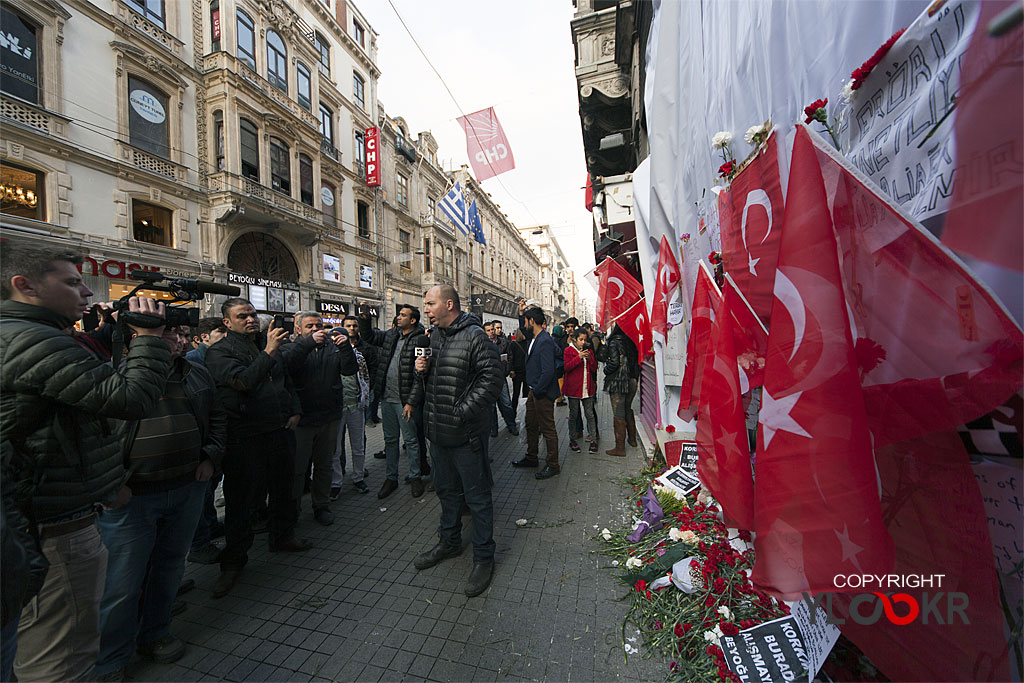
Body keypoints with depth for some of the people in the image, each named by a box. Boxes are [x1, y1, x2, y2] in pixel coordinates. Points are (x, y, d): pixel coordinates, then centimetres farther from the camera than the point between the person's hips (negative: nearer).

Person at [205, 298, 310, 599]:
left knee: (283, 488, 18)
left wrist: (295, 411, 7)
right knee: (241, 499, 5)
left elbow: (287, 381, 18)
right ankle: (233, 561, 24)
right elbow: (243, 381, -25)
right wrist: (268, 353, -28)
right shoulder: (219, 352, -7)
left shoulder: (267, 343, 11)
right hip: (245, 437, -6)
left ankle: (282, 537, 39)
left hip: (281, 431, 6)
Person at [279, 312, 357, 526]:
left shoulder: (333, 347, 7)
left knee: (324, 465, 15)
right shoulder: (292, 347, 3)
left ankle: (321, 506, 30)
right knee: (297, 467, 7)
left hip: (330, 418, 2)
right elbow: (286, 363, -20)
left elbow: (350, 370, -5)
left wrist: (345, 346, -19)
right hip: (301, 418, -2)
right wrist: (309, 342, -29)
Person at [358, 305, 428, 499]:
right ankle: (391, 478, 31)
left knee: (410, 440, 7)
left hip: (404, 400, -7)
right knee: (390, 439, 17)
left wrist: (411, 402, -20)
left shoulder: (420, 340, -13)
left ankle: (415, 477, 24)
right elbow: (368, 336, 24)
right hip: (386, 397, 7)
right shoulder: (391, 335, 9)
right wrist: (364, 317, 7)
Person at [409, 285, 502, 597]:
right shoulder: (435, 337, 12)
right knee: (447, 490, 24)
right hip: (438, 431, 8)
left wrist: (463, 412, -23)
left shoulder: (474, 336, -15)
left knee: (477, 497, 7)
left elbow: (492, 376, -22)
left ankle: (484, 557, 25)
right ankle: (449, 542, 45)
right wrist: (422, 370, -2)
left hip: (466, 434, -8)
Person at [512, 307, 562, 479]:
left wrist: (538, 390, -17)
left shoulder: (545, 341, -22)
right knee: (531, 426, 20)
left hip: (543, 393, -9)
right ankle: (531, 458, 35)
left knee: (548, 429, 4)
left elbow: (548, 371, -25)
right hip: (533, 390, 9)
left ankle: (552, 465, 18)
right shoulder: (534, 339, 5)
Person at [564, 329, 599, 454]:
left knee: (590, 414, 4)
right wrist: (578, 357, -22)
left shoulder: (589, 351, 11)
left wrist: (589, 358, -11)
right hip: (573, 387, -3)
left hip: (588, 387, 3)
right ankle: (572, 440, 18)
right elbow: (567, 367, -12)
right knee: (573, 415, 6)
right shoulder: (568, 351, -1)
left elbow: (594, 368, 7)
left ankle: (593, 440, 12)